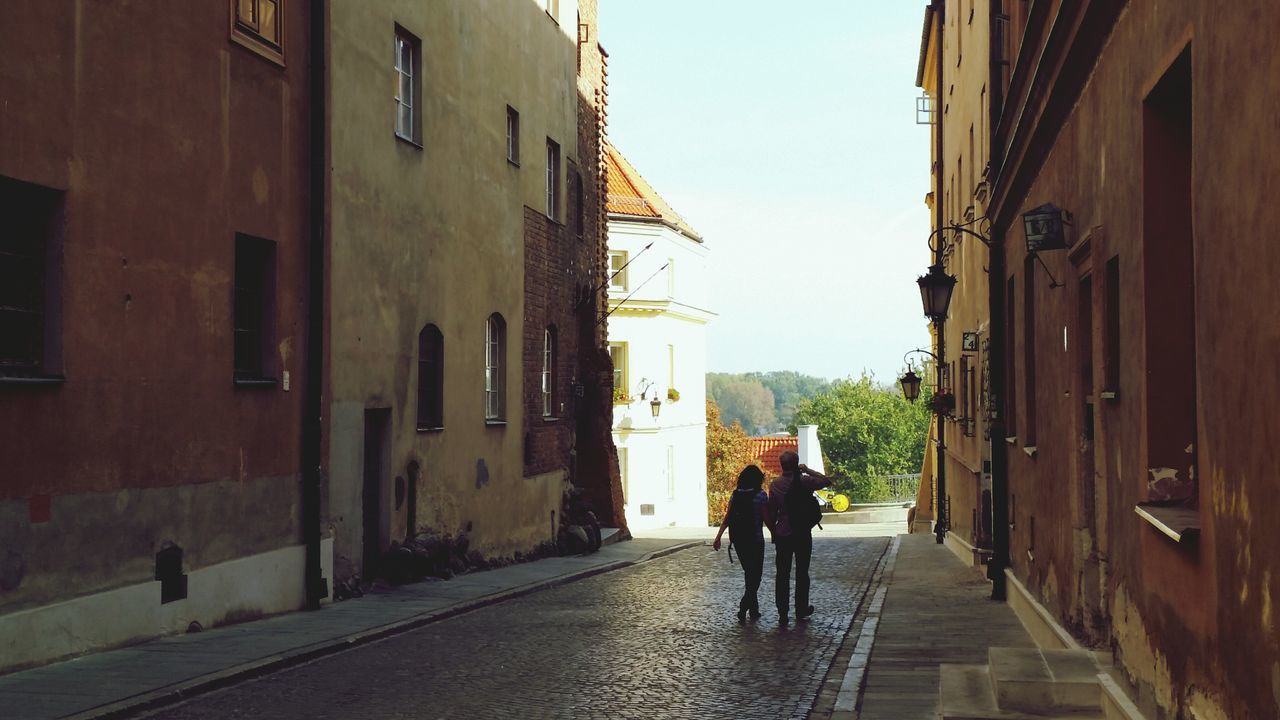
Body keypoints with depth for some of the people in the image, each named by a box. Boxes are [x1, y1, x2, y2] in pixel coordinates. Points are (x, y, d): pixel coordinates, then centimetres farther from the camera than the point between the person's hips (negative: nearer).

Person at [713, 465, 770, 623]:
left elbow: (727, 518, 0)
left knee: (750, 574, 18)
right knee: (755, 575, 2)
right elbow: (766, 519, -9)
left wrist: (718, 537, 0)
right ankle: (743, 608, -15)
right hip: (755, 540, -5)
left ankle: (754, 609, 22)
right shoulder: (760, 496, -10)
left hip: (738, 539, 5)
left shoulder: (735, 495, 4)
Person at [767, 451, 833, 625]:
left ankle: (782, 614, 3)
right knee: (802, 573, 13)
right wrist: (808, 471, 7)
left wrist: (773, 532, 10)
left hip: (782, 535, 1)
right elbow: (827, 481, 4)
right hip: (802, 534, -1)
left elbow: (772, 512, -1)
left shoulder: (775, 485, -5)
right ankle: (801, 609, 22)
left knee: (783, 574, 5)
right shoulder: (804, 481, -9)